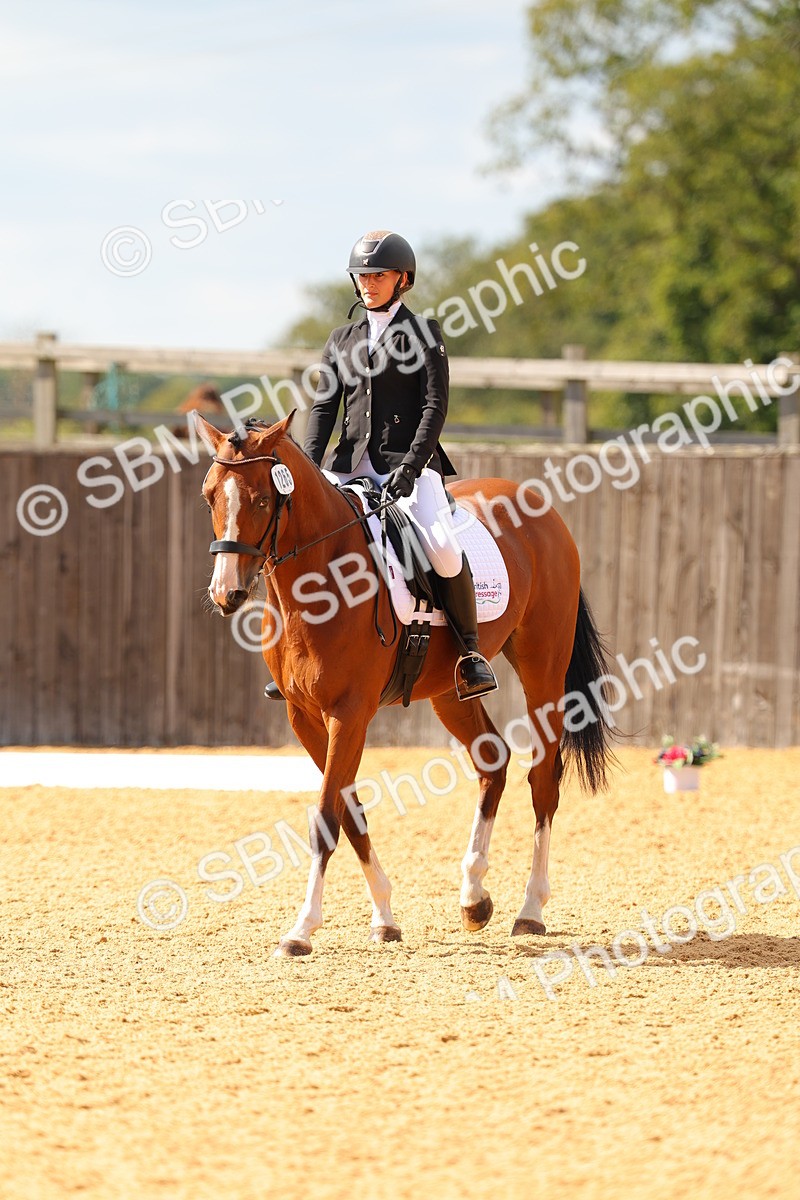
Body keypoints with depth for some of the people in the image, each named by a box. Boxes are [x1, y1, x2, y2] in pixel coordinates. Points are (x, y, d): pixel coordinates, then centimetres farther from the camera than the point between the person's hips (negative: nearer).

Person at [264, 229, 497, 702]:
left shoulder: (423, 332, 3)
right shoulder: (343, 340, 17)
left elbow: (435, 405, -5)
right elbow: (324, 405, 11)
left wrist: (410, 467, -17)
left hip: (409, 460, -5)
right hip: (351, 463, 5)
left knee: (442, 547, -28)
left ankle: (470, 649, -11)